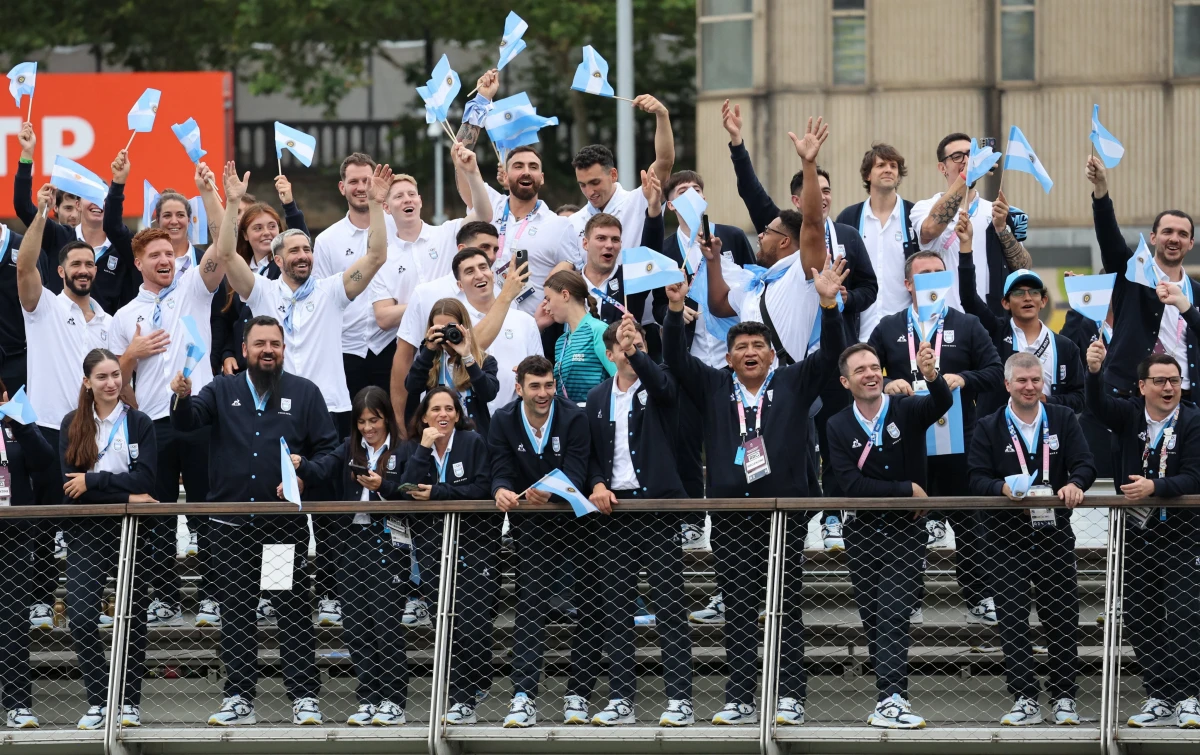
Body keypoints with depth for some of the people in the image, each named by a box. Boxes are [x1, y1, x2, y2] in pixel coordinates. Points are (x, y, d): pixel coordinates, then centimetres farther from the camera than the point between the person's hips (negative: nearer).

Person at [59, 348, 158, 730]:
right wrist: (125, 495, -14)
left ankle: (130, 701, 12)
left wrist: (93, 481, -14)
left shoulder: (139, 423, 3)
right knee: (81, 616, -11)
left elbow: (144, 479, -9)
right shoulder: (72, 424, 5)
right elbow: (70, 483, -7)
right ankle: (97, 700, 0)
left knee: (132, 617, 3)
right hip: (86, 531, 0)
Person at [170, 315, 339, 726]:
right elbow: (188, 421, -7)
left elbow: (328, 449, 5)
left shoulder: (304, 393, 6)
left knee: (295, 611, -1)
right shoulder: (223, 390, 9)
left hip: (286, 523, -2)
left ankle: (304, 697, 1)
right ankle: (238, 698, 10)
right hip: (232, 523, 2)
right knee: (236, 612, 5)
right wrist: (183, 398, -29)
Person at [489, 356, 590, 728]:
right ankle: (524, 696, -16)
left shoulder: (574, 419, -12)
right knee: (530, 603, -9)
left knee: (583, 604, 1)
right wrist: (501, 491, -33)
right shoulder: (504, 422, -4)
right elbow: (501, 470, -8)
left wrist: (550, 493, -41)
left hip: (574, 519, -1)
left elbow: (575, 474, -20)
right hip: (532, 526, 1)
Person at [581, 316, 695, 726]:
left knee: (670, 603, -6)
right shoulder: (598, 397, 14)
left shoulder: (659, 387, 3)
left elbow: (659, 381, -22)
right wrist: (597, 484, -4)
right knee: (615, 605, 3)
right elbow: (590, 452, 15)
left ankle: (679, 700, -7)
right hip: (612, 507, 4)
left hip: (657, 504, -4)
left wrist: (636, 350, -36)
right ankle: (620, 699, 6)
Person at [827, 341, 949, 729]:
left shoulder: (906, 410, -6)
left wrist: (932, 376, -50)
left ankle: (890, 701, -23)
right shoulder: (839, 427, -3)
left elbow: (941, 403, -29)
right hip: (862, 533, 3)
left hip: (905, 532, -3)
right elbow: (853, 485, -13)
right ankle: (893, 693, 21)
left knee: (894, 616, -15)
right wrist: (908, 490, -17)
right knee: (872, 620, 9)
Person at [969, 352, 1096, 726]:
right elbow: (978, 478, -2)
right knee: (1012, 618, -6)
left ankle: (1064, 698, 10)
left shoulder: (1063, 419, 8)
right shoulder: (988, 428, 5)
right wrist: (1004, 487, -22)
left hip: (1055, 533, 1)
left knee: (1062, 618, 3)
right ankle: (1025, 700, -4)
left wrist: (1075, 483, -21)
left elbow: (1084, 464, 1)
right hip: (1008, 537, -1)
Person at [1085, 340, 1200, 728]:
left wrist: (1155, 487, -29)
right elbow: (1100, 405, -17)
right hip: (1136, 533, 4)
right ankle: (1159, 698, 14)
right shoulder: (1130, 414, 3)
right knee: (1138, 617, 6)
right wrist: (1094, 372, -38)